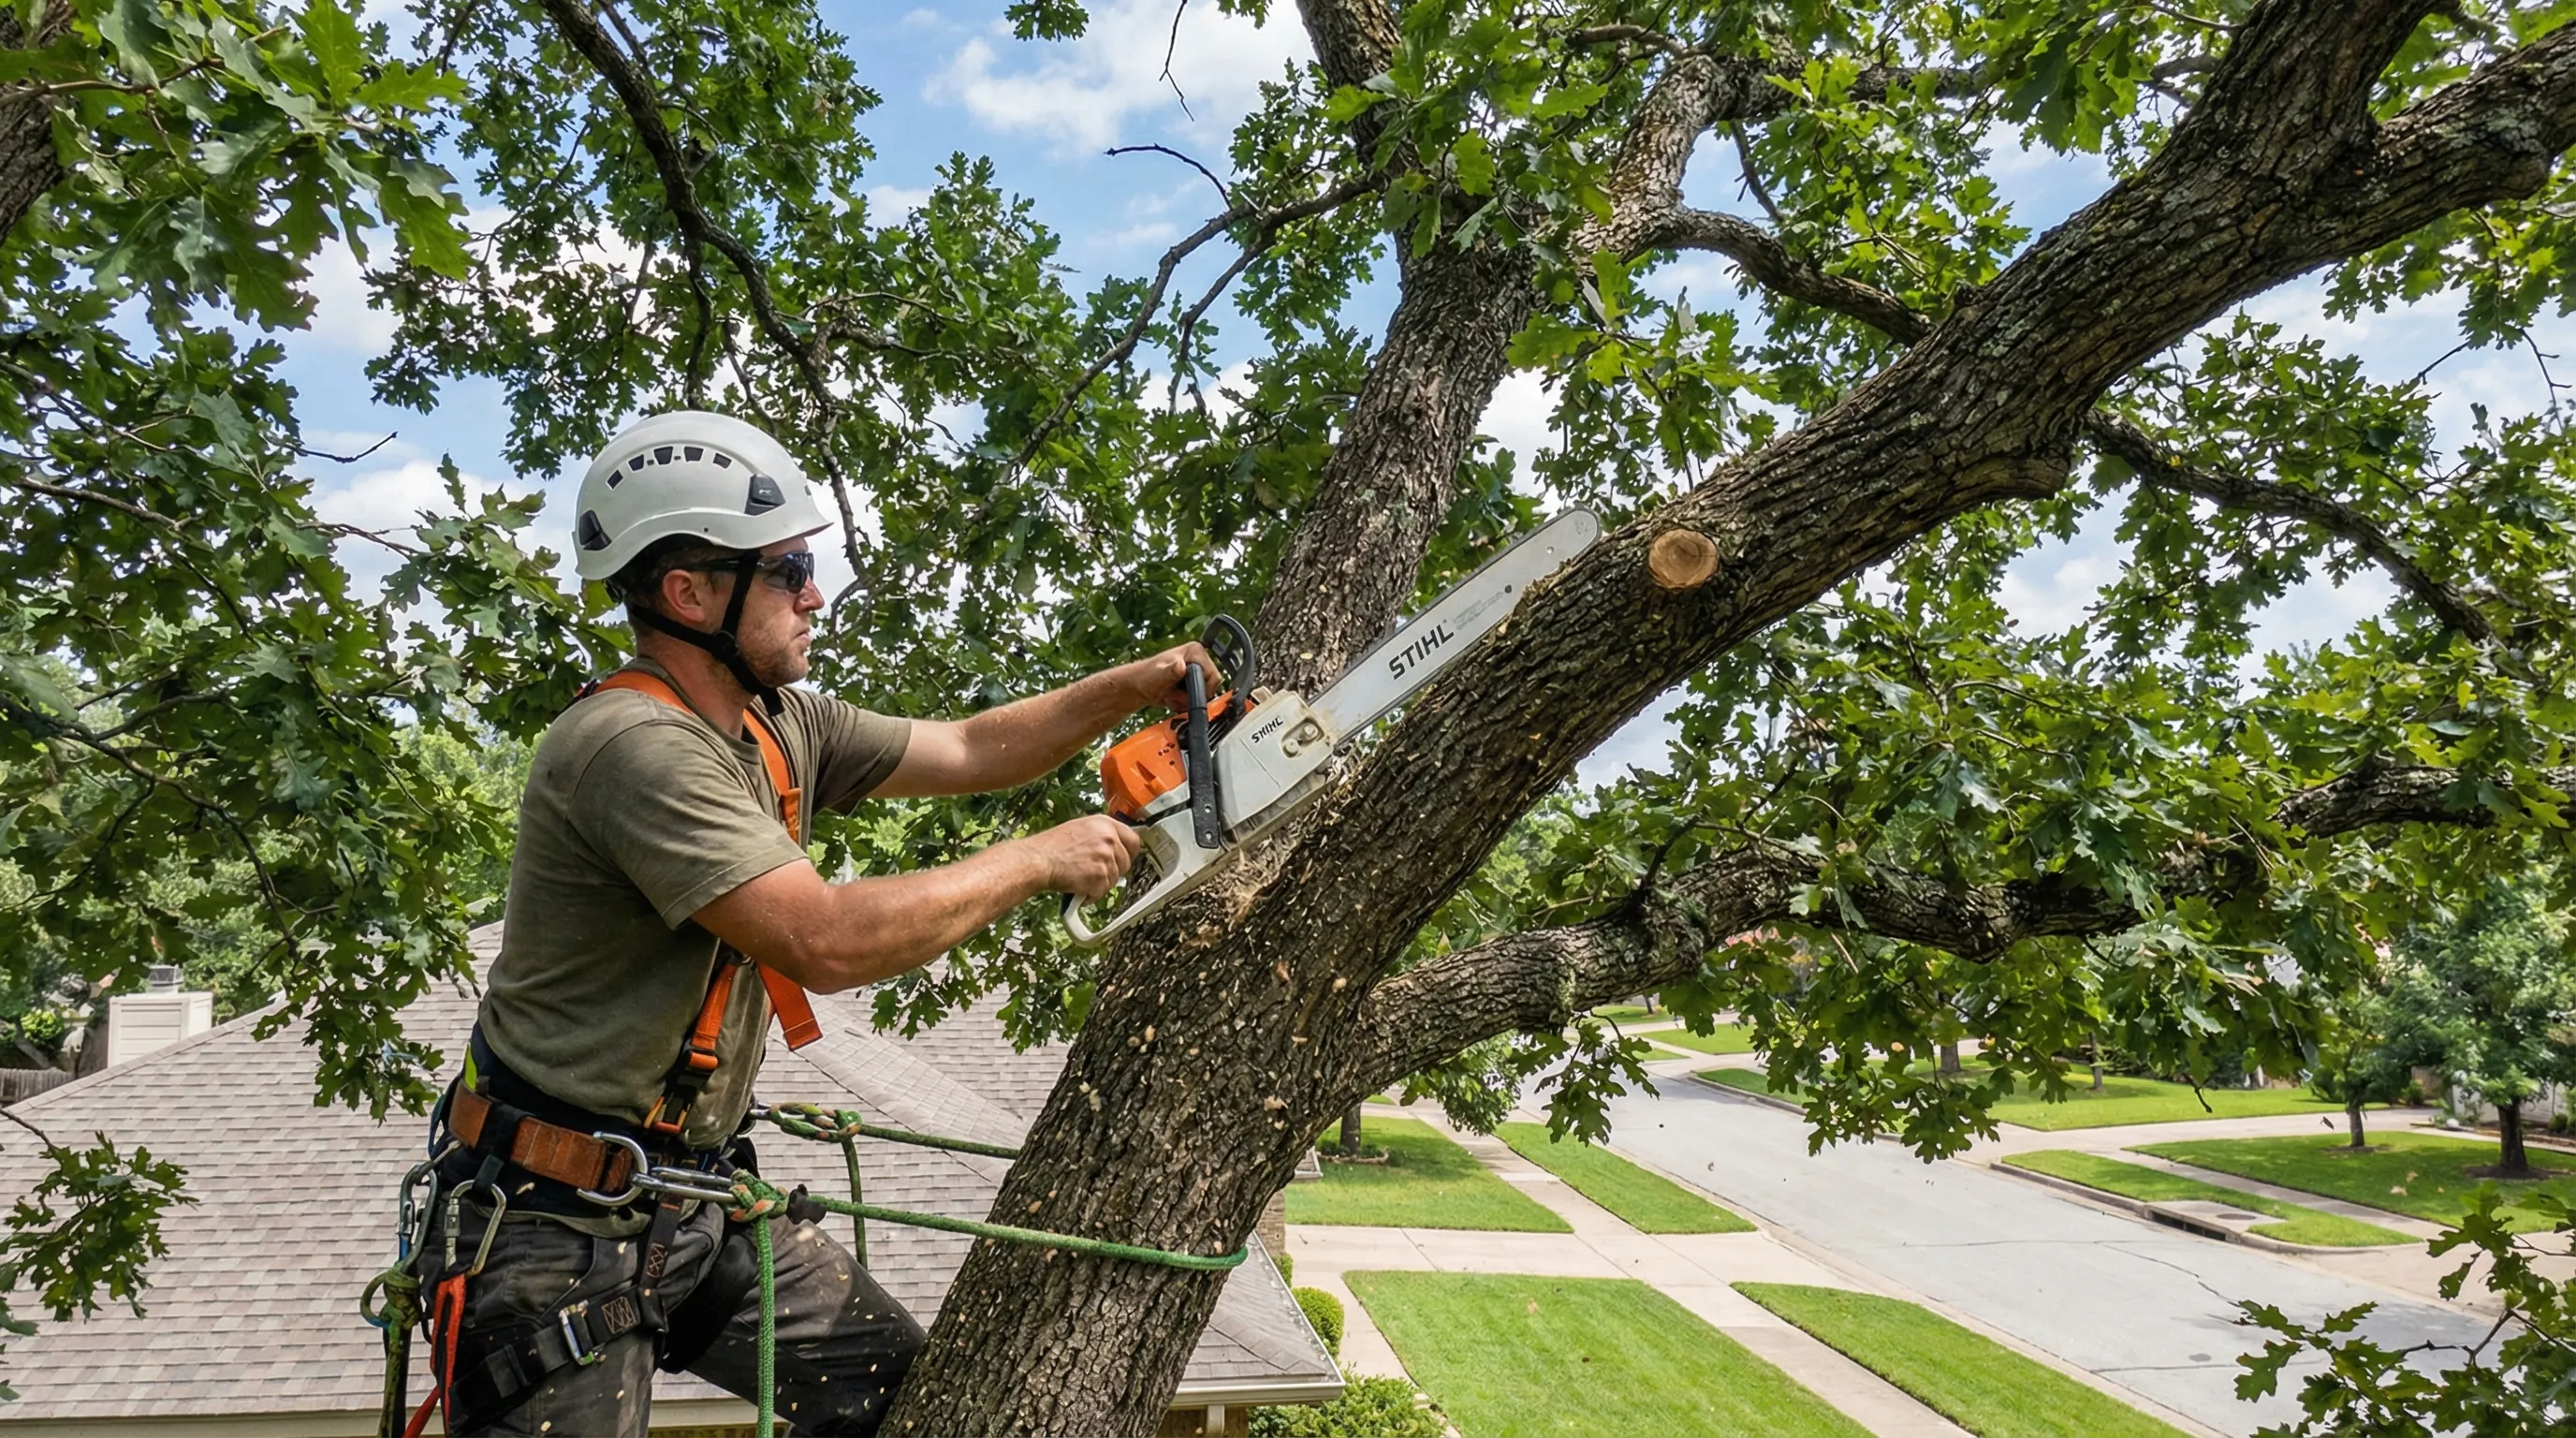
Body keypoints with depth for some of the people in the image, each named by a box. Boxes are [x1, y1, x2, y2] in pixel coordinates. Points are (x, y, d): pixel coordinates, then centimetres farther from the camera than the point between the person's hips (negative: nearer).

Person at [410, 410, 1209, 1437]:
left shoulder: (776, 726, 3)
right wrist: (1038, 861, -22)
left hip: (697, 1205, 8)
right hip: (558, 1229, -8)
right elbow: (827, 940, -33)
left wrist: (1141, 683, 2)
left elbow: (969, 752, 12)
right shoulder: (633, 745, -25)